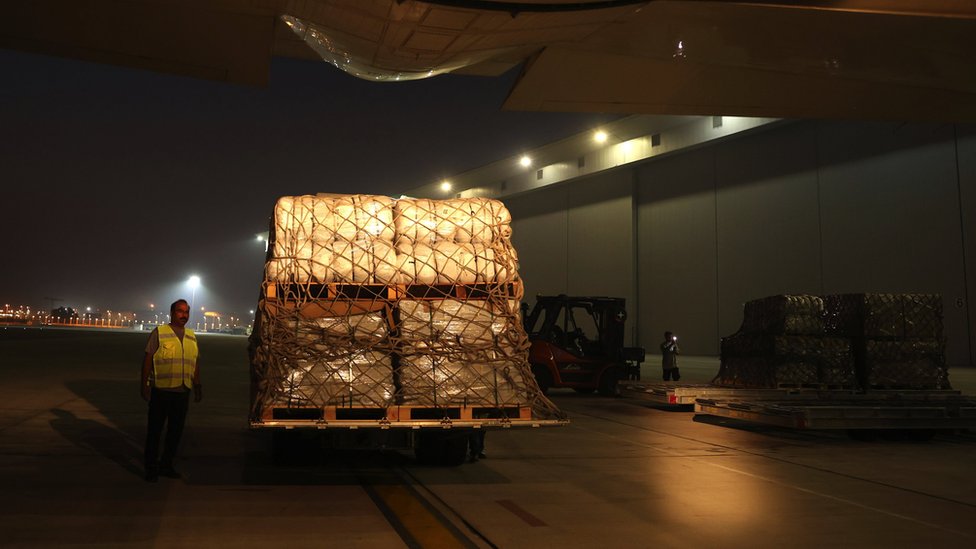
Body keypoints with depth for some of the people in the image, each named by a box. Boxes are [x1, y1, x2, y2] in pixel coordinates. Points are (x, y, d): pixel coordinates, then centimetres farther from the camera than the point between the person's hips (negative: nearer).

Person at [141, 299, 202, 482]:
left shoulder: (191, 336, 13)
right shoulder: (159, 333, -3)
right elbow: (148, 359, -5)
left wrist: (197, 385, 17)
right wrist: (144, 384, -9)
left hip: (182, 391, 5)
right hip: (161, 391, -5)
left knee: (176, 431, 11)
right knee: (154, 430, 4)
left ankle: (166, 465, 23)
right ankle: (151, 469, 13)